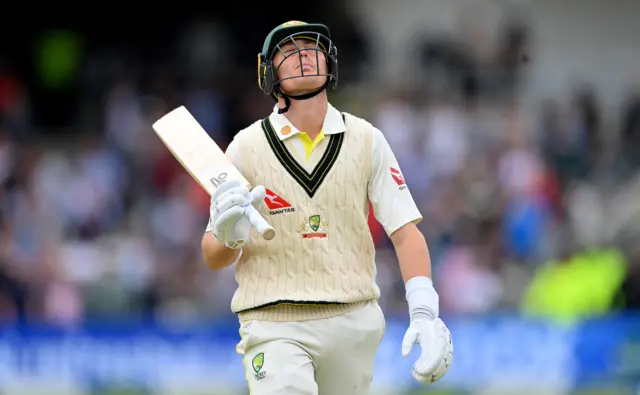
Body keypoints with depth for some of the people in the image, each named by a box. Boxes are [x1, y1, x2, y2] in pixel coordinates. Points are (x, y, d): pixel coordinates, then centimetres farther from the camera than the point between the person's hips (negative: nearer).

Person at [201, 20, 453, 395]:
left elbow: (405, 231, 0)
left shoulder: (367, 140, 5)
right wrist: (228, 237, -22)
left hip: (356, 322, 2)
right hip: (275, 325, -2)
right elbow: (213, 258, 2)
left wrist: (424, 313, -13)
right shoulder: (246, 148, 0)